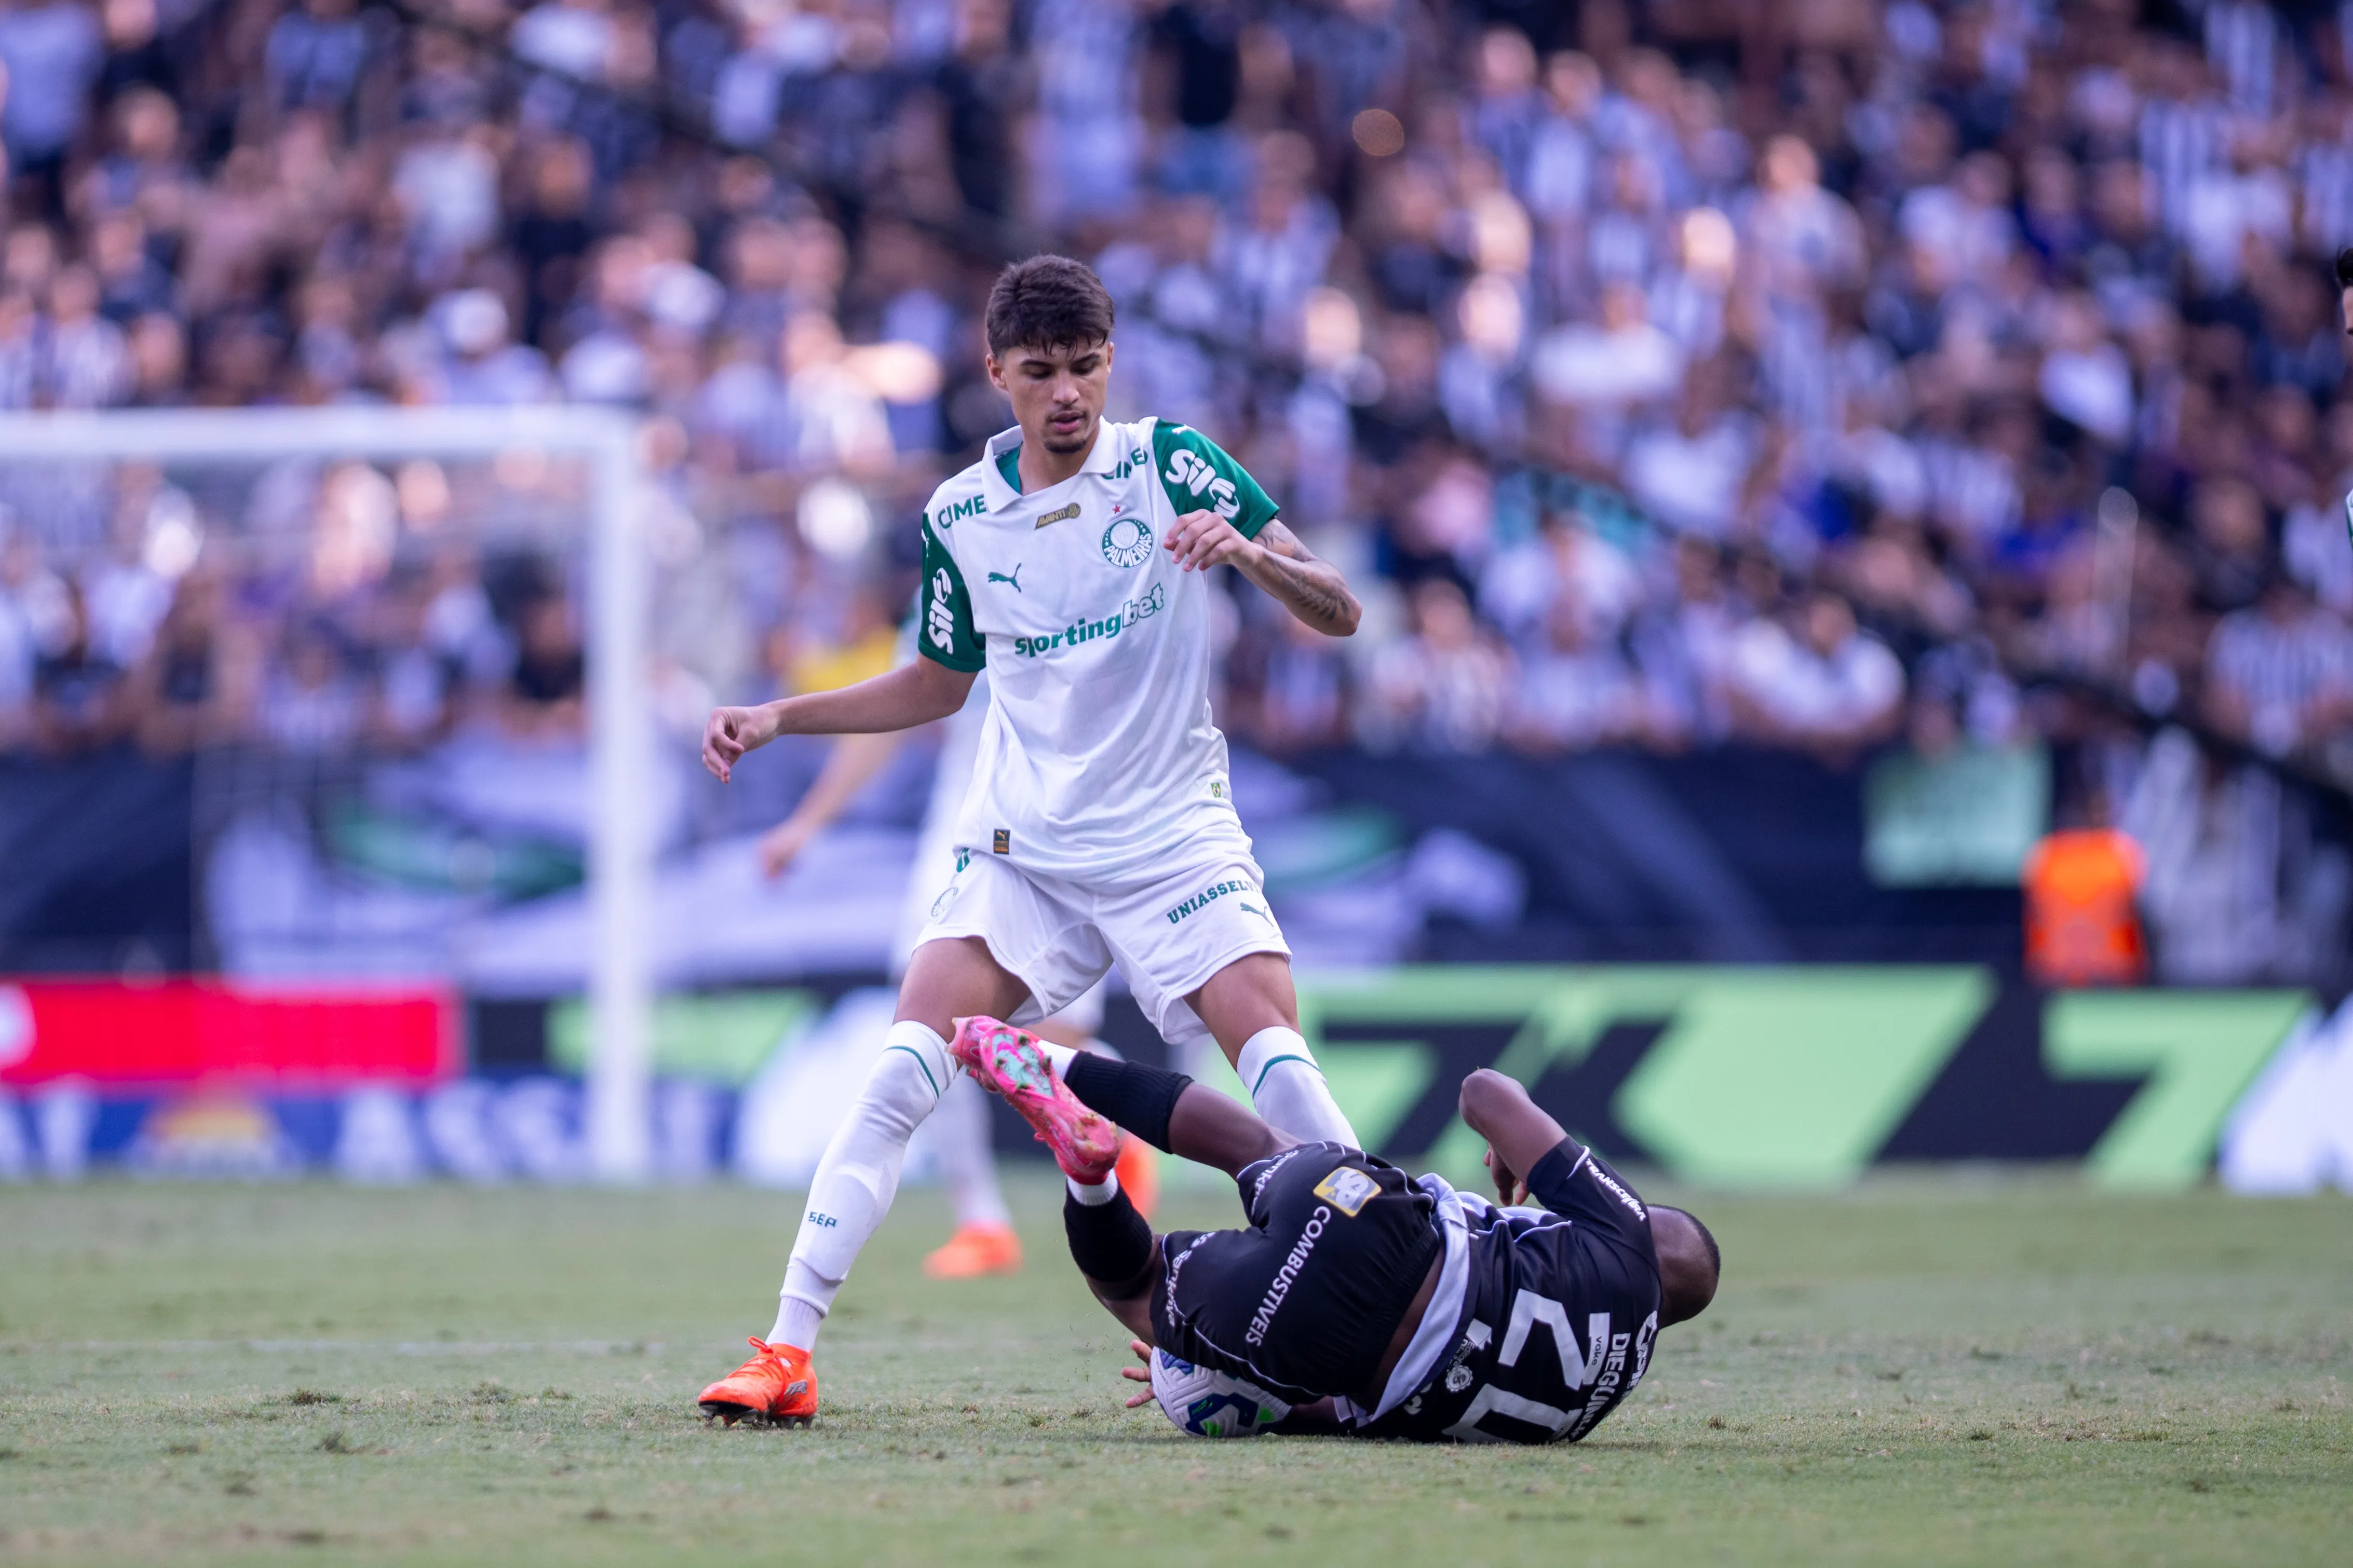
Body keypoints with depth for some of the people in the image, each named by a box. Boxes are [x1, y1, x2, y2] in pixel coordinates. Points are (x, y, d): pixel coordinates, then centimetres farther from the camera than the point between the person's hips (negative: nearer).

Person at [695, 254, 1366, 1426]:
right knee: (904, 1067, -14)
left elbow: (1336, 615, -9)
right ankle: (786, 1355, -14)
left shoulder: (1167, 463, -5)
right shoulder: (958, 519, 3)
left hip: (1172, 832, -2)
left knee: (1275, 1053, -22)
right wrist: (778, 719, 9)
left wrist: (1249, 551, -30)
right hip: (1021, 844, 2)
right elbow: (939, 684, 21)